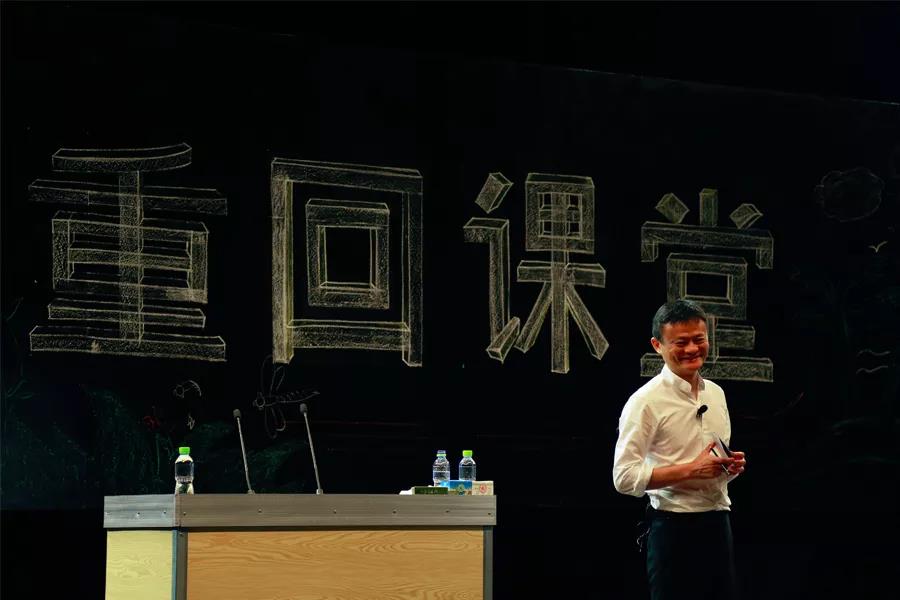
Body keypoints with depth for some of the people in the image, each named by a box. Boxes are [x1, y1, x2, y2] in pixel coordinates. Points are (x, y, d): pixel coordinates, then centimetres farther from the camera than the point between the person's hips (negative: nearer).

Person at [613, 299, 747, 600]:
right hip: (674, 527, -7)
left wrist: (733, 466, 2)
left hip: (718, 520, 7)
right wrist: (691, 469, -20)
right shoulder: (646, 401, -10)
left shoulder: (716, 393, 13)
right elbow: (624, 477, -16)